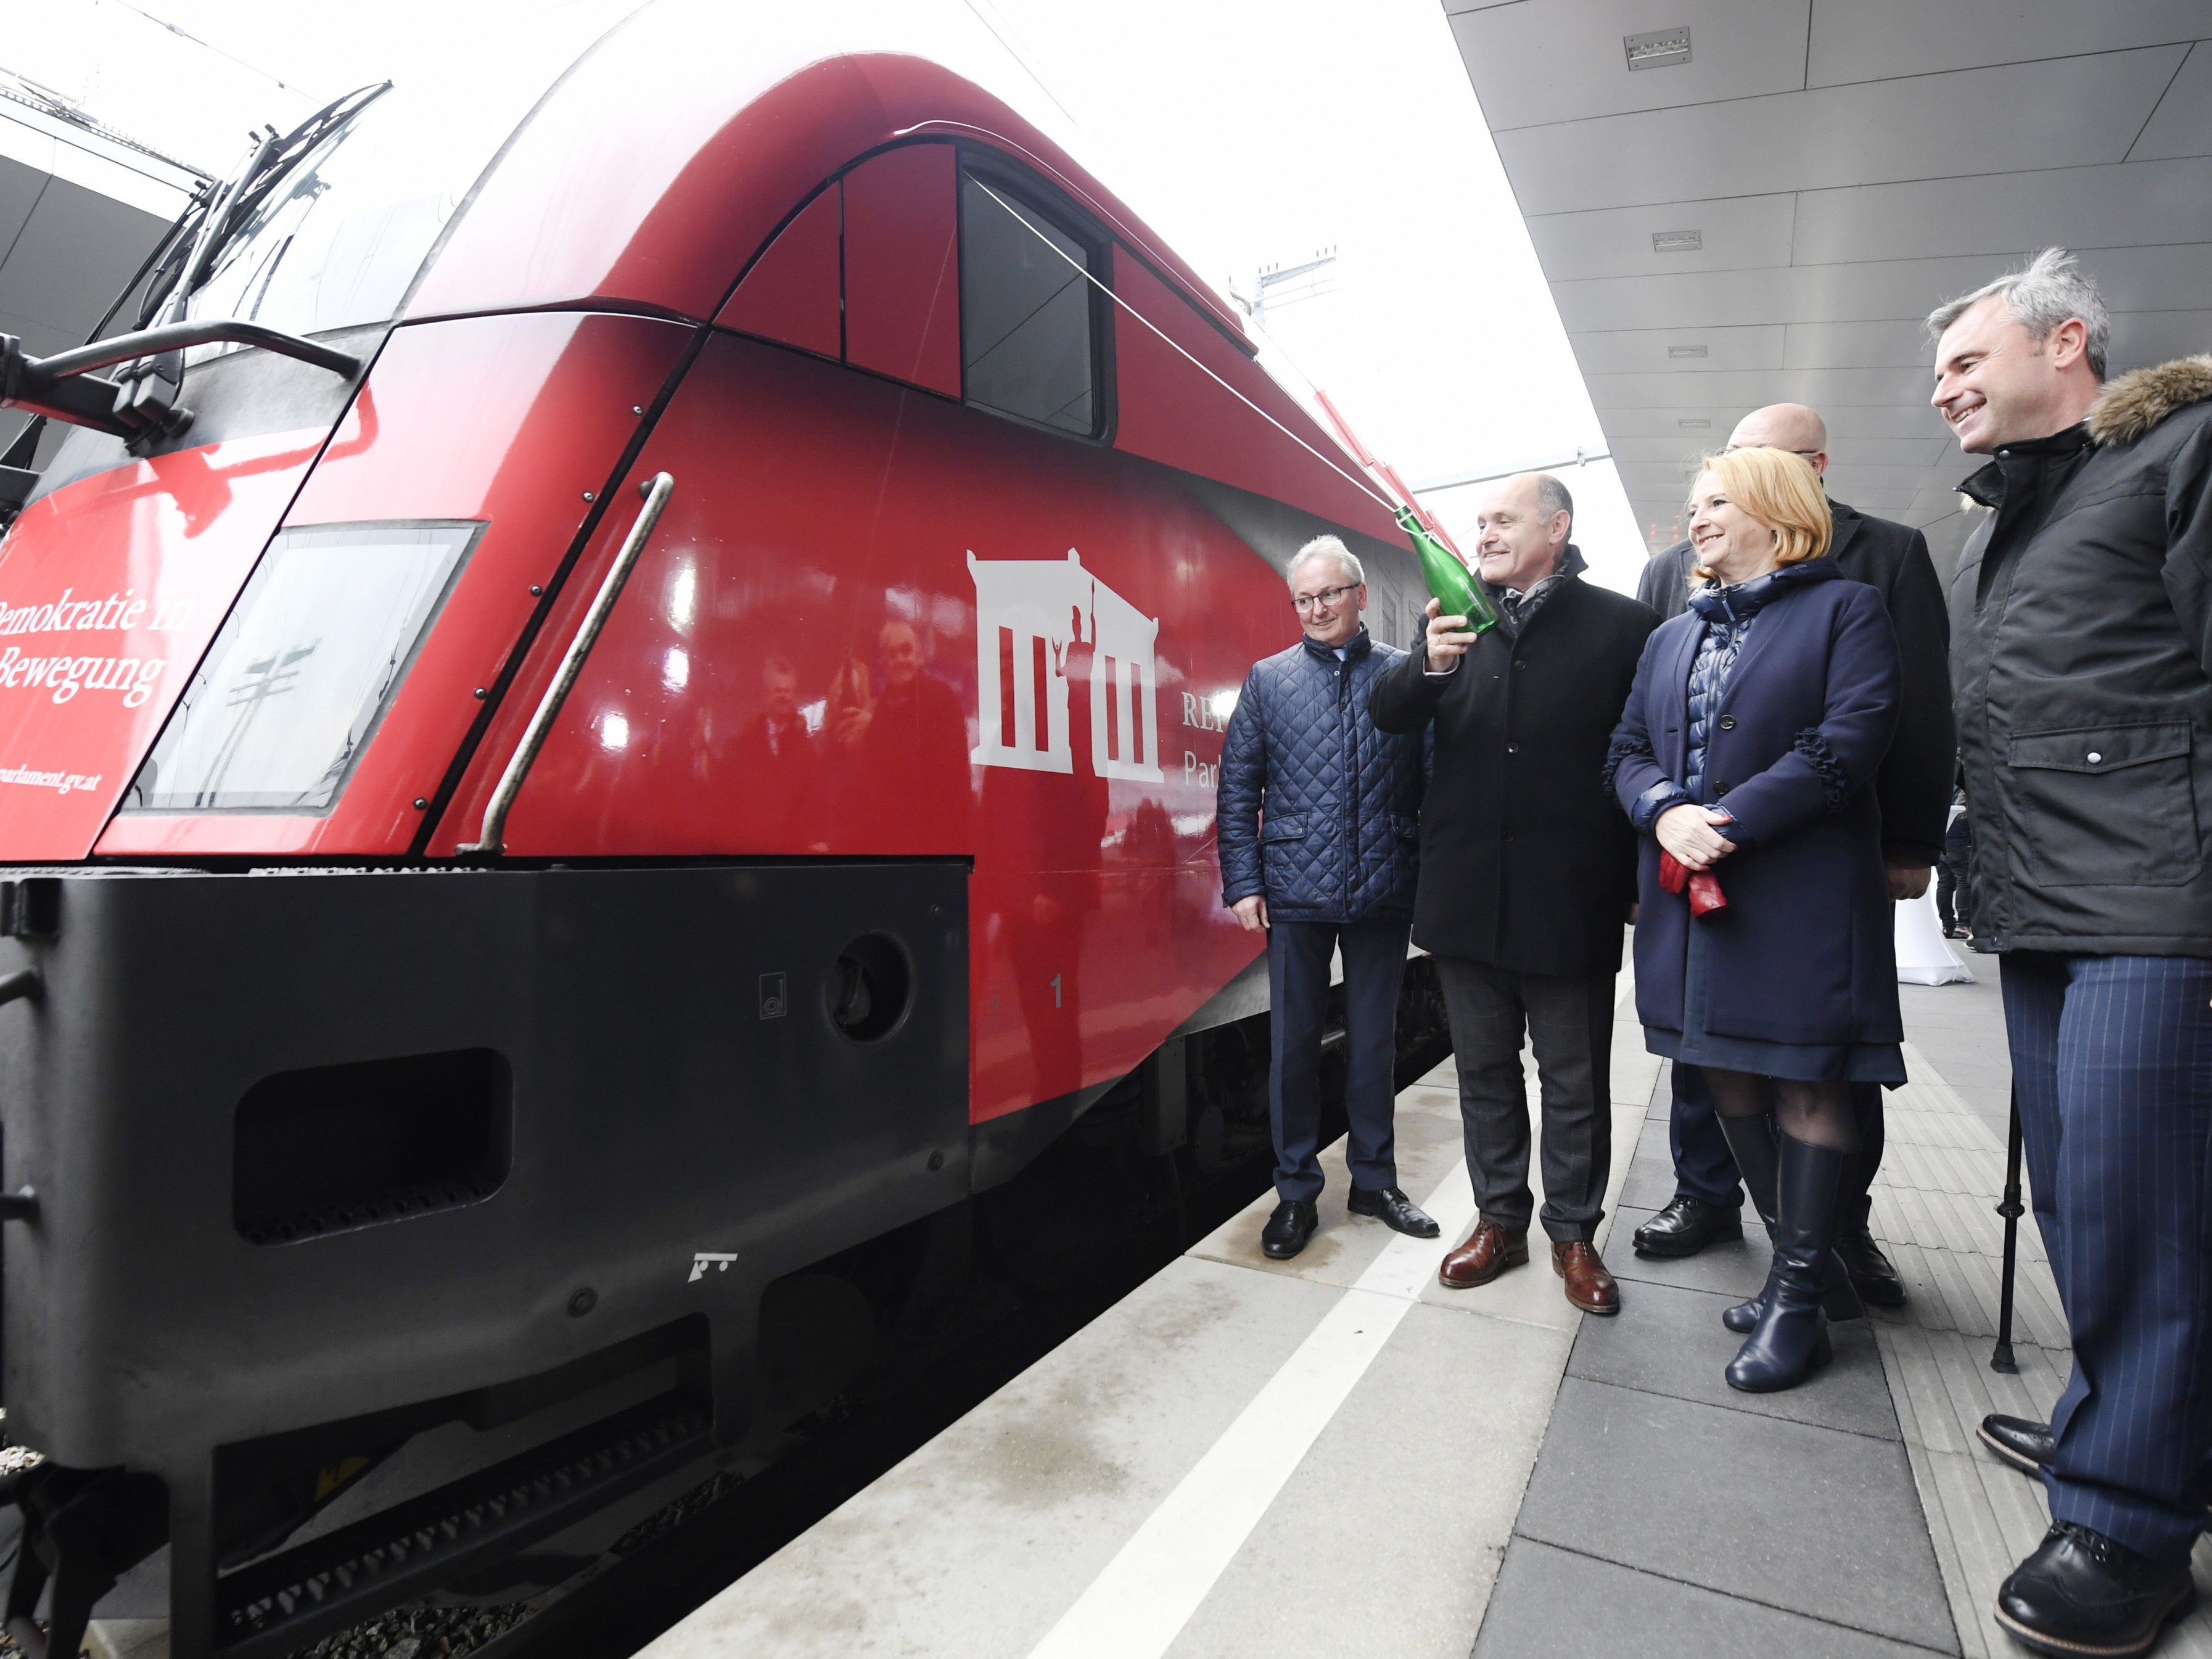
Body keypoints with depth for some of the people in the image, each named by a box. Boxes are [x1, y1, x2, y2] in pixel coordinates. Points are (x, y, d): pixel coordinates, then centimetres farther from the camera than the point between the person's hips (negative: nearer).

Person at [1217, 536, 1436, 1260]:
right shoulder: (1269, 679, 5)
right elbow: (1237, 789, 3)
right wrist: (1243, 882, -3)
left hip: (1383, 893, 0)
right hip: (1296, 893, 0)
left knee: (1374, 1042, 12)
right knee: (1294, 1044, 7)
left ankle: (1375, 1180, 29)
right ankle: (1296, 1192, 22)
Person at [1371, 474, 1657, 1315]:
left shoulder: (1620, 625, -3)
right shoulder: (1457, 619, 8)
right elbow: (1389, 713, 0)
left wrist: (1637, 878, -11)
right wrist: (1429, 664, -21)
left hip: (1569, 899, -3)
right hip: (1467, 892, 4)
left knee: (1575, 1081, 10)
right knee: (1484, 1071, 15)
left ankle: (1574, 1234, 27)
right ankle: (1500, 1220, 31)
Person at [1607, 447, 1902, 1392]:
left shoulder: (1843, 609, 1)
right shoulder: (1671, 638, 18)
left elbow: (1852, 738, -13)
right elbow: (1627, 749, 11)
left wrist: (1728, 823, -19)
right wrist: (1666, 813, -11)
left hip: (1801, 895, -6)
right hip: (1689, 891, 6)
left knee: (1807, 1084, 0)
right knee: (1730, 1079, 11)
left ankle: (1799, 1299, 10)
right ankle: (1795, 1260, 28)